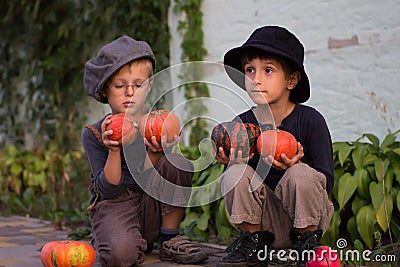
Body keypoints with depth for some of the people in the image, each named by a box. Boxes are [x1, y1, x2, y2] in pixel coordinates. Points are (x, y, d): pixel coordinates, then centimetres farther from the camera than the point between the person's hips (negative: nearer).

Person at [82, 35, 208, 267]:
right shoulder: (94, 134, -3)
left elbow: (155, 180, -7)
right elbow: (108, 190, -11)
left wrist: (154, 153, -27)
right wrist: (113, 152, -26)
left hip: (152, 207, 3)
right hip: (114, 205, -3)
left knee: (179, 163, -24)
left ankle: (170, 240, -7)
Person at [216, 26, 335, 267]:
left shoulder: (310, 120, -11)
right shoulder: (242, 124, -2)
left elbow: (326, 182, -13)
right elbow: (232, 186, -1)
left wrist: (296, 166, -31)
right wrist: (232, 162, -22)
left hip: (307, 213, -2)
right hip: (266, 218, 3)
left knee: (300, 175, -31)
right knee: (236, 173, -21)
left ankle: (308, 241, -6)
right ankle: (253, 244, -2)